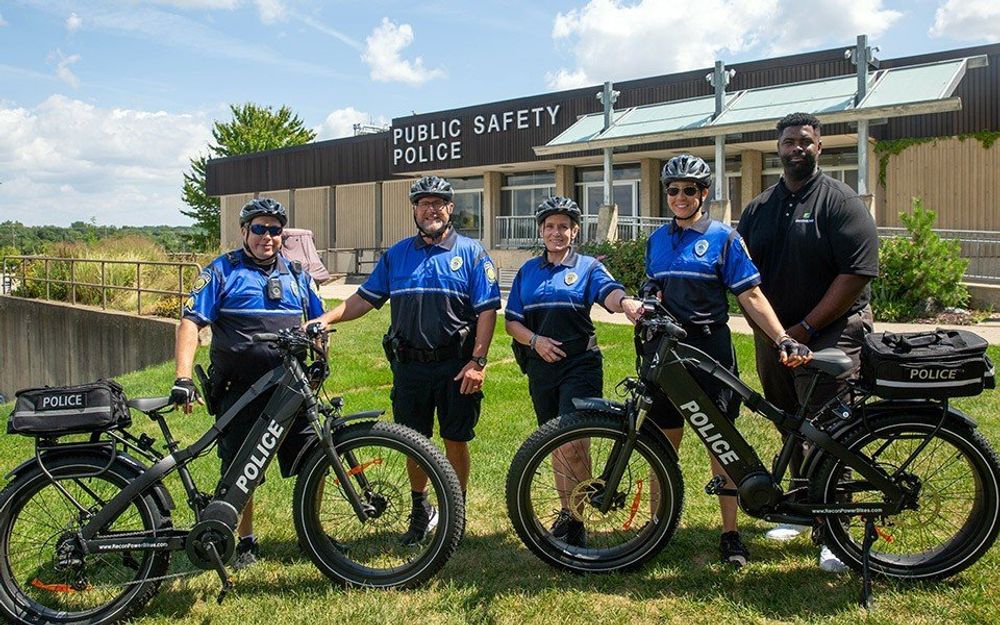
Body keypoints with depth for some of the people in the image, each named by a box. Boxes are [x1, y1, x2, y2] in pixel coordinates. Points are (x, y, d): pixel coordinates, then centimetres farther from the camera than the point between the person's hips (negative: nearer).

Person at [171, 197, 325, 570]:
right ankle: (245, 542, 25)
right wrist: (183, 377, -18)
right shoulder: (222, 271, 1)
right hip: (239, 389, -2)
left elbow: (317, 322, 22)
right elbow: (191, 322, -6)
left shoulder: (296, 274, 14)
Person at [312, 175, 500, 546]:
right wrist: (327, 318, -6)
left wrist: (478, 361, -14)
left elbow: (487, 310, -6)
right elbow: (366, 297, 9)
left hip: (456, 366, -3)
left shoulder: (471, 253, -1)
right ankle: (421, 511, 30)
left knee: (455, 441, 6)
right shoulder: (396, 255, 10)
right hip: (409, 366, 3)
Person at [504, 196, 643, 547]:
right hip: (541, 367, 5)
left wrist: (626, 302, -43)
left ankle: (578, 521, -1)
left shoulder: (588, 267, 2)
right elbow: (511, 321, 10)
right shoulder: (528, 271, 12)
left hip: (579, 364, -4)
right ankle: (566, 511, 30)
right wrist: (535, 340, -9)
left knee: (571, 444, -16)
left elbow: (609, 293, -19)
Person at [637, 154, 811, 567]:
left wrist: (783, 339, -19)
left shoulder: (723, 238, -3)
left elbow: (750, 296, -8)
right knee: (664, 442, 9)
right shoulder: (657, 239, 11)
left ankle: (731, 534, 14)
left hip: (710, 347, -4)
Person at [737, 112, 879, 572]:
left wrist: (805, 328, -15)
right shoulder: (758, 208, 13)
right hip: (773, 336, 5)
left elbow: (858, 272, -12)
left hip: (830, 334, -5)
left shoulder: (840, 201, -3)